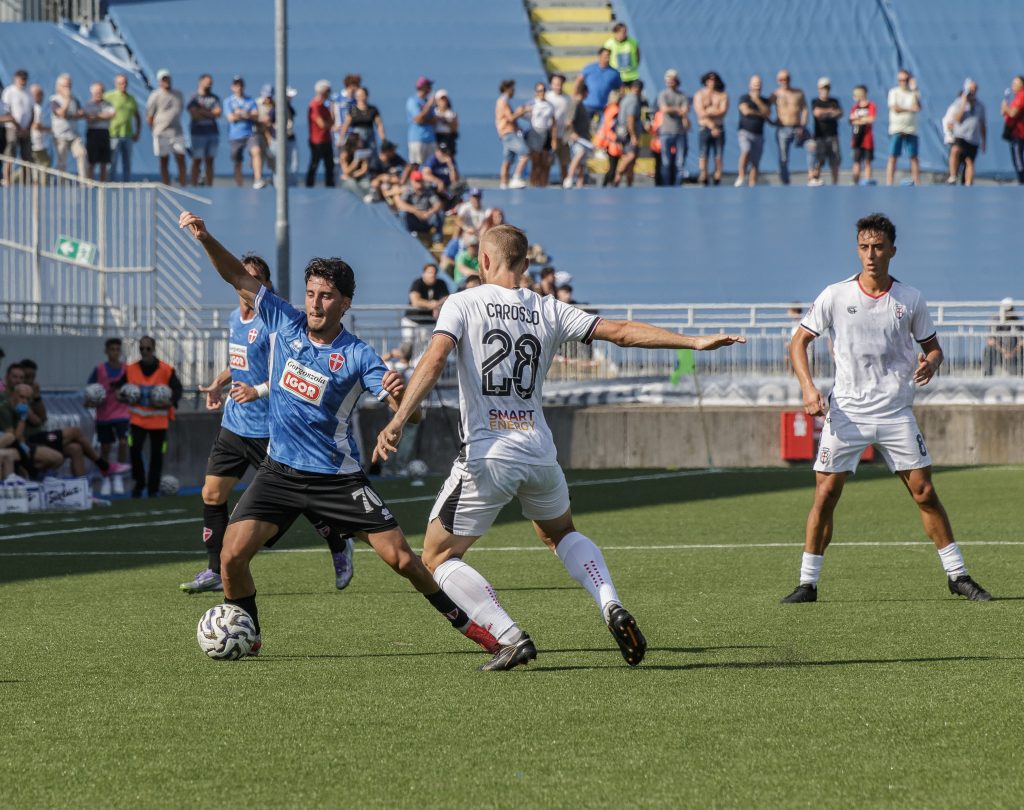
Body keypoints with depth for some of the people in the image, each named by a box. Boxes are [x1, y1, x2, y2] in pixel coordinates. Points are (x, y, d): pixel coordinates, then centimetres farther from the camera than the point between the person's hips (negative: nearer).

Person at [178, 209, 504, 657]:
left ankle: (465, 622, 16)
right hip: (279, 471, 3)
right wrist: (205, 238, -10)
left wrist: (400, 393, -41)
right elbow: (239, 278, 4)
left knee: (401, 557, -4)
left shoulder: (358, 356, -12)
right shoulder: (285, 324, -1)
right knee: (232, 555, -14)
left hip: (337, 478, -3)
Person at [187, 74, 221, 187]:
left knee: (209, 161, 6)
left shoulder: (214, 98, 12)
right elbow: (195, 114, -12)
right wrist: (210, 113, -6)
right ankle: (194, 186, -3)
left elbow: (218, 113, -1)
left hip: (212, 132, 4)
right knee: (197, 161, -4)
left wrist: (203, 111, -9)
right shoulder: (194, 97, -2)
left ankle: (209, 186, 8)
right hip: (198, 133, -4)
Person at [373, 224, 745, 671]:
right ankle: (612, 608, 8)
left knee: (438, 556, 9)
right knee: (561, 533, 32)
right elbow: (619, 331, 6)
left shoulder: (461, 304, -2)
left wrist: (397, 421, -23)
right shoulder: (548, 311, 7)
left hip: (485, 455, -4)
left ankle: (510, 636, -7)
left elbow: (434, 360, -16)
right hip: (539, 451, 4)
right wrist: (695, 342, 10)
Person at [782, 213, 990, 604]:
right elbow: (799, 341, 5)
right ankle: (807, 583, 4)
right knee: (825, 494, -5)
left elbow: (932, 347, 12)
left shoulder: (910, 299, 2)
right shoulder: (836, 296, -2)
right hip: (846, 411, -1)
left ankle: (958, 576, 10)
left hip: (896, 412, 1)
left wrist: (930, 364, -12)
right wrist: (808, 387, -9)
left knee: (924, 492, -1)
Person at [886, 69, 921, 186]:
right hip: (896, 129, -1)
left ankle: (917, 183, 0)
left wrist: (914, 90, -9)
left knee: (914, 157, -1)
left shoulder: (914, 93, 10)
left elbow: (918, 108, -8)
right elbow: (895, 108, -6)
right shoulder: (894, 92, 7)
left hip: (911, 130, 1)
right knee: (892, 157, -5)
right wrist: (910, 109, -5)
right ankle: (889, 184, -7)